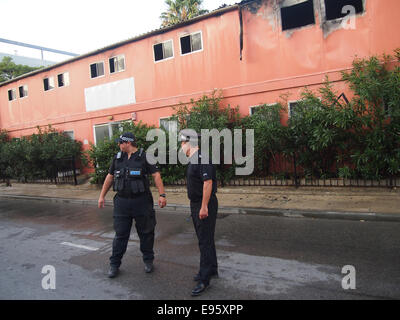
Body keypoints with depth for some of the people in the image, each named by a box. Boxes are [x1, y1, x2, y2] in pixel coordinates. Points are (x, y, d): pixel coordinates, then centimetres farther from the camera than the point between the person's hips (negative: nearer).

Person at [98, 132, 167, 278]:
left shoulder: (144, 157, -5)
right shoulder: (117, 158, 9)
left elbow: (156, 175, -9)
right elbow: (110, 177, 16)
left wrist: (162, 195, -17)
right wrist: (102, 196, 16)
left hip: (142, 201, -3)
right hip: (122, 202, 3)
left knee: (146, 233, 9)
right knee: (120, 234, 8)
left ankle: (148, 260, 26)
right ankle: (114, 264, 21)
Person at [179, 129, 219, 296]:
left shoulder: (202, 158, -19)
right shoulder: (192, 159, 13)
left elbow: (208, 182, -25)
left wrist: (204, 207, -25)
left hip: (205, 205, -10)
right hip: (195, 204, 10)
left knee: (205, 240, -3)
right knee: (204, 238, 18)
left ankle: (204, 279, 6)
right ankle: (212, 269, 33)